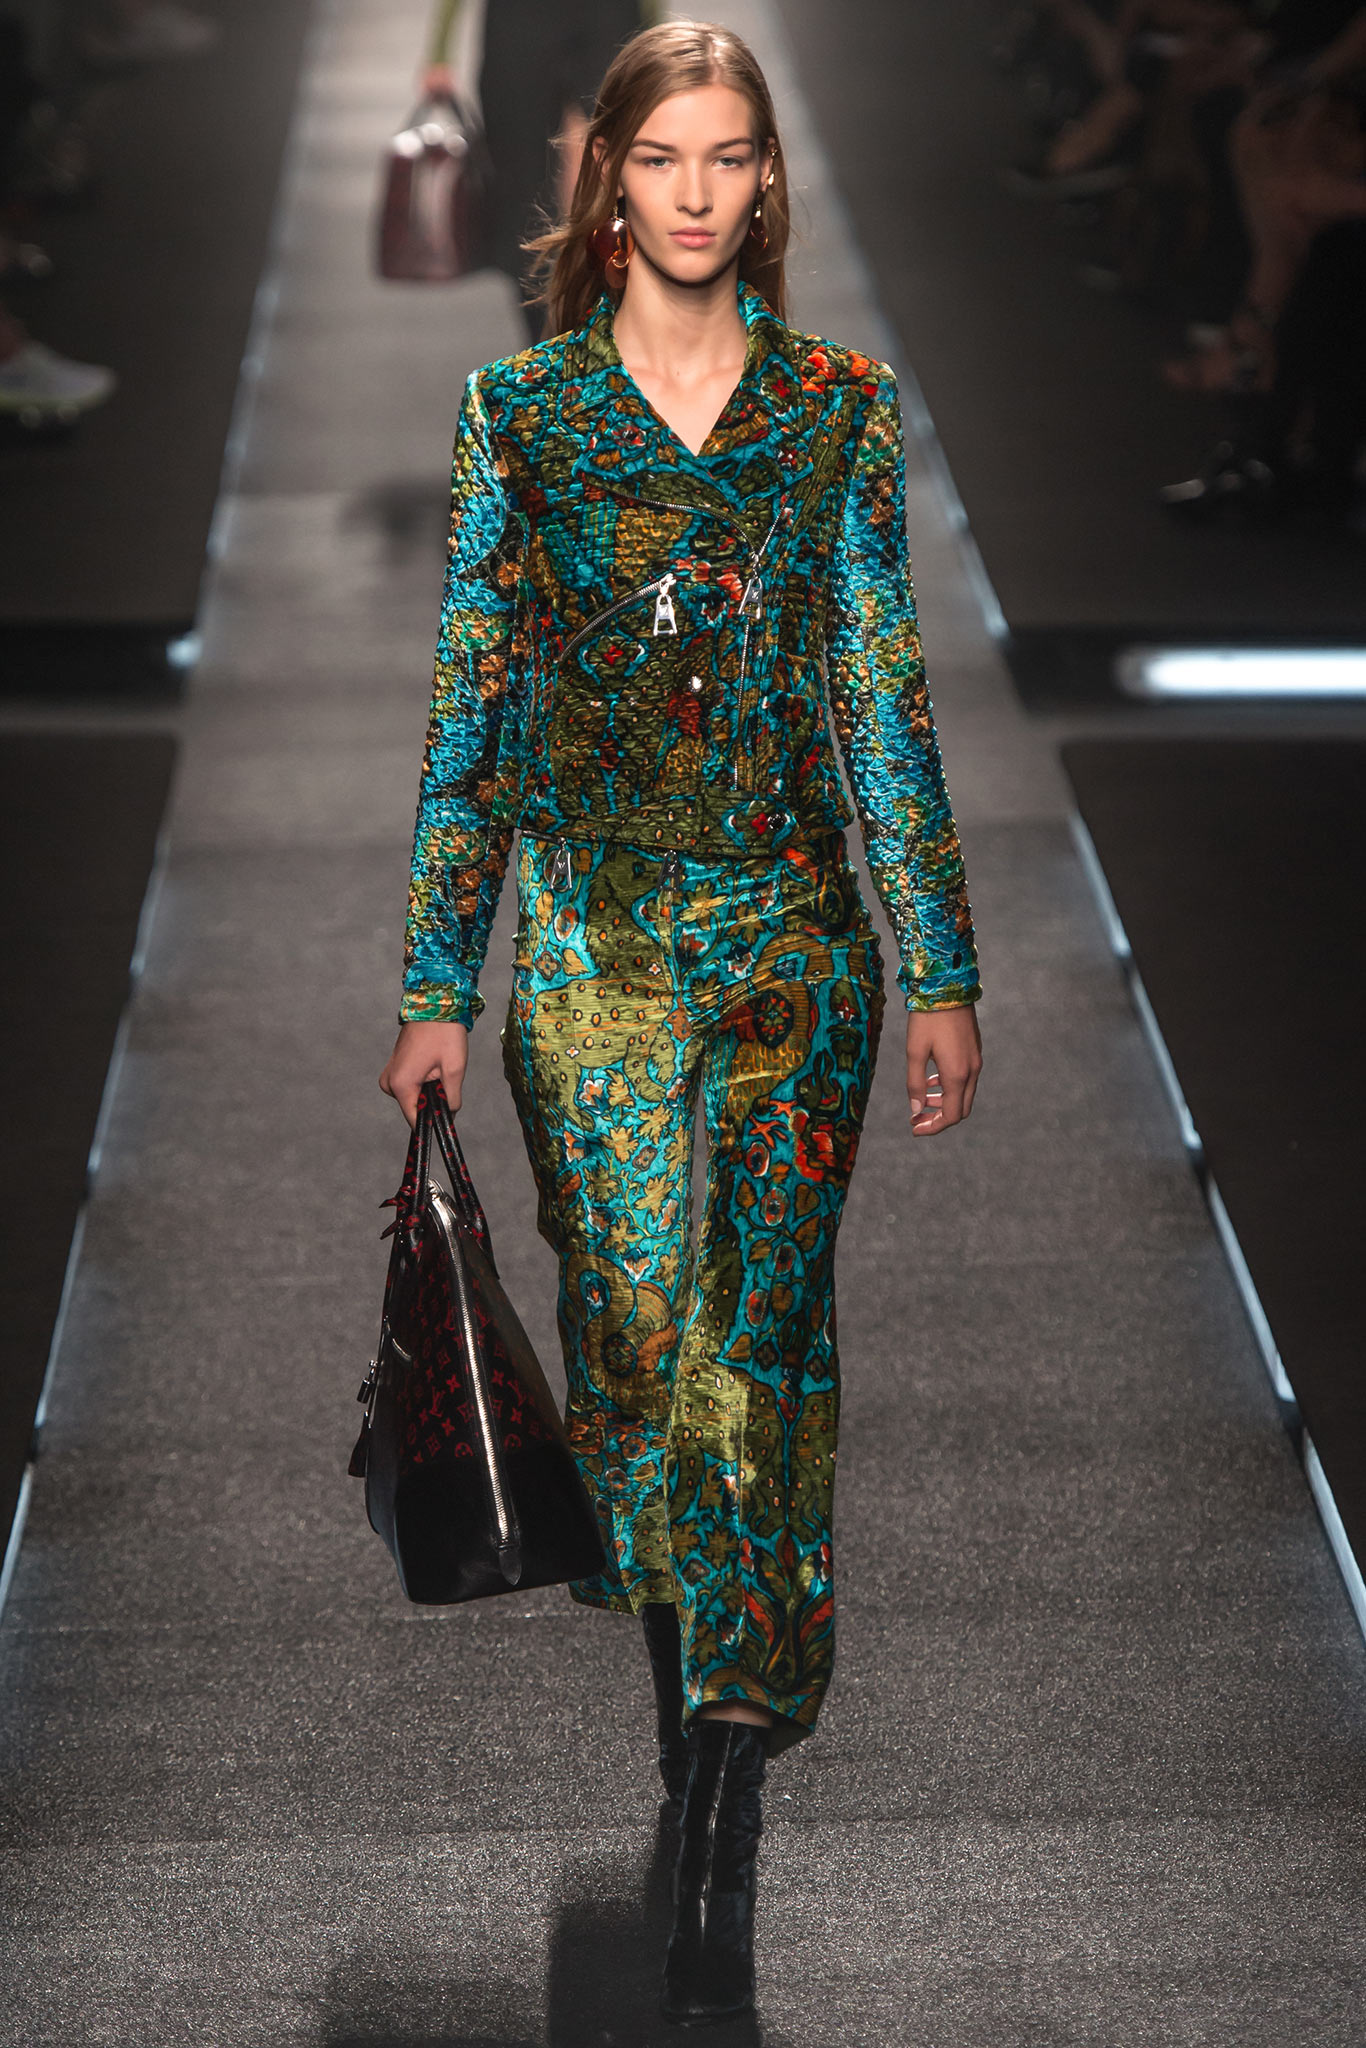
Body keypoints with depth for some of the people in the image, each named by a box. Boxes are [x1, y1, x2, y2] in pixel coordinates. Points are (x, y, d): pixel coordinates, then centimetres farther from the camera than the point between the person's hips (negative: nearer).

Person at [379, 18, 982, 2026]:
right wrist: (439, 988, 0)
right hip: (592, 947, 1)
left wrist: (942, 970, 3)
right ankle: (702, 1695, 25)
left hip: (798, 949, 0)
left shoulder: (840, 408, 4)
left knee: (763, 1337, -7)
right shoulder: (521, 410, 3)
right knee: (636, 1328, 4)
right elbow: (470, 705, 3)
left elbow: (886, 695, 5)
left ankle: (722, 1824, -6)